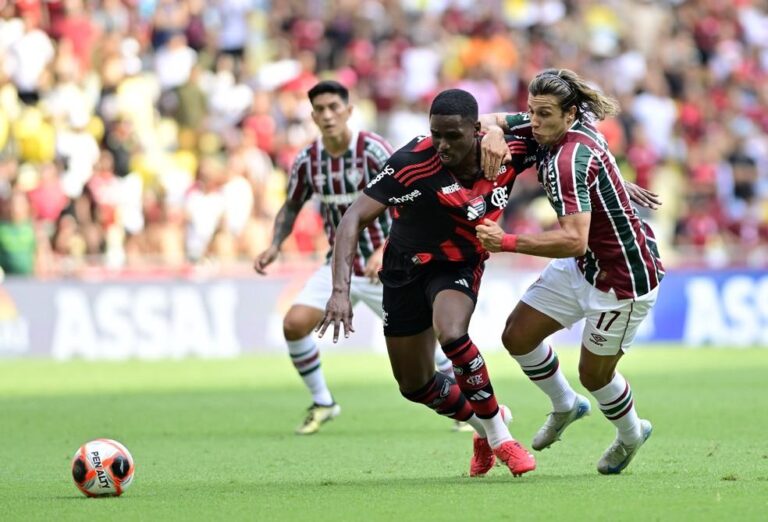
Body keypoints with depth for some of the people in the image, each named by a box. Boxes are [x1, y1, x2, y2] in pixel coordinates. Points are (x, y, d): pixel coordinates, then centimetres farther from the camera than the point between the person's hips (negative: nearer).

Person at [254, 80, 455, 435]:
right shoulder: (307, 161, -4)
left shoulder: (373, 151, -18)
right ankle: (322, 404, 6)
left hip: (384, 267, -4)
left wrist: (385, 251, -35)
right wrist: (275, 246, -3)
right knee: (294, 324, -14)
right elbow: (291, 207, 13)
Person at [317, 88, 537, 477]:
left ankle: (498, 436, -14)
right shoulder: (412, 163, -31)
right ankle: (483, 424, 37)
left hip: (460, 266, 0)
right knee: (415, 386, 6)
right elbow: (355, 218, -31)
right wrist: (340, 290, -43)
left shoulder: (509, 151, -21)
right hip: (407, 269, 0)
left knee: (450, 333, -32)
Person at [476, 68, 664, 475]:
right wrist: (493, 131, -18)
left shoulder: (568, 159, -33)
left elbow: (573, 240, -40)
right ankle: (565, 406, 34)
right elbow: (489, 120, 6)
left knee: (594, 373, 9)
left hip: (623, 277, -9)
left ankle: (630, 434, 40)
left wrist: (507, 242, -41)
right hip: (584, 264, 9)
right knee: (517, 336, 8)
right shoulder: (548, 132, -7)